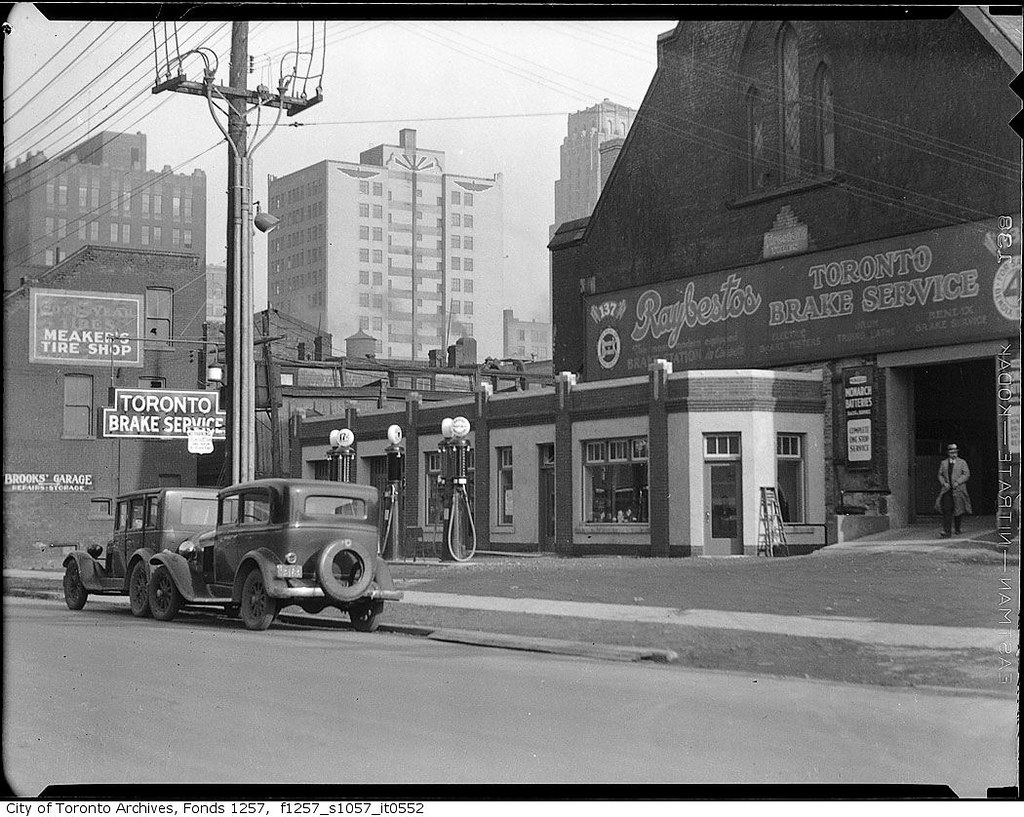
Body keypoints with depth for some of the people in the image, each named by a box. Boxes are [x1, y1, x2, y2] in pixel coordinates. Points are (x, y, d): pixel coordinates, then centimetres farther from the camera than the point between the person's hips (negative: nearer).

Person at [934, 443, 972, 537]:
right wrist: (944, 483, -5)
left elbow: (966, 474, -2)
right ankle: (947, 532, -15)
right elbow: (940, 475, 14)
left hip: (958, 490, -1)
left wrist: (957, 482, -14)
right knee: (947, 510, -12)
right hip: (947, 490, 1)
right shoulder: (943, 463, 12)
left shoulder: (962, 462, 5)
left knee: (959, 510, 6)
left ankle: (957, 528, 31)